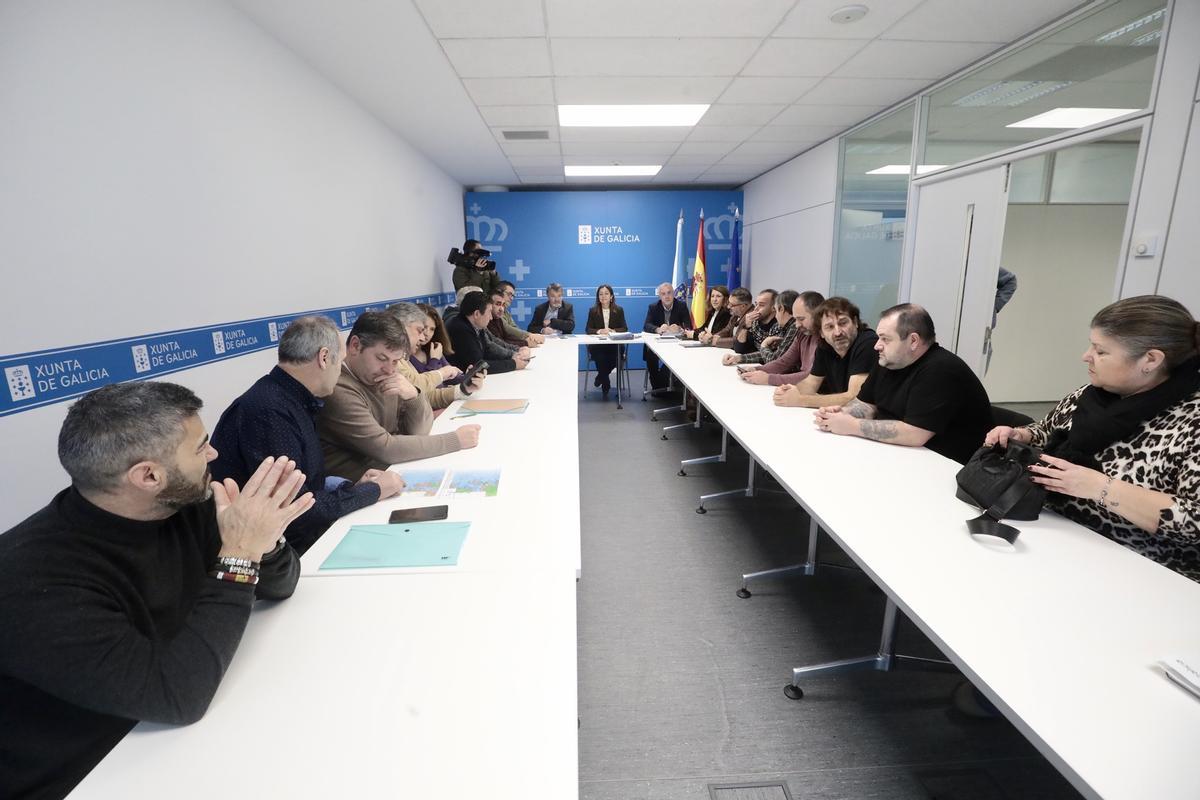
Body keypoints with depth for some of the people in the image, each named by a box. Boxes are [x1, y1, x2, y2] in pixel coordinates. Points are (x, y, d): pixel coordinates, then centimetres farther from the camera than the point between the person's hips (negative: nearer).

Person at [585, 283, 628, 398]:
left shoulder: (619, 310, 8)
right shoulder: (593, 311, 7)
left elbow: (624, 329, 1)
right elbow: (588, 329, 0)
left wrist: (613, 331, -19)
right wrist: (599, 331, -21)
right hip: (597, 345, -1)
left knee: (615, 358, -30)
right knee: (600, 358, -32)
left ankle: (600, 378, 1)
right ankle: (606, 386, -10)